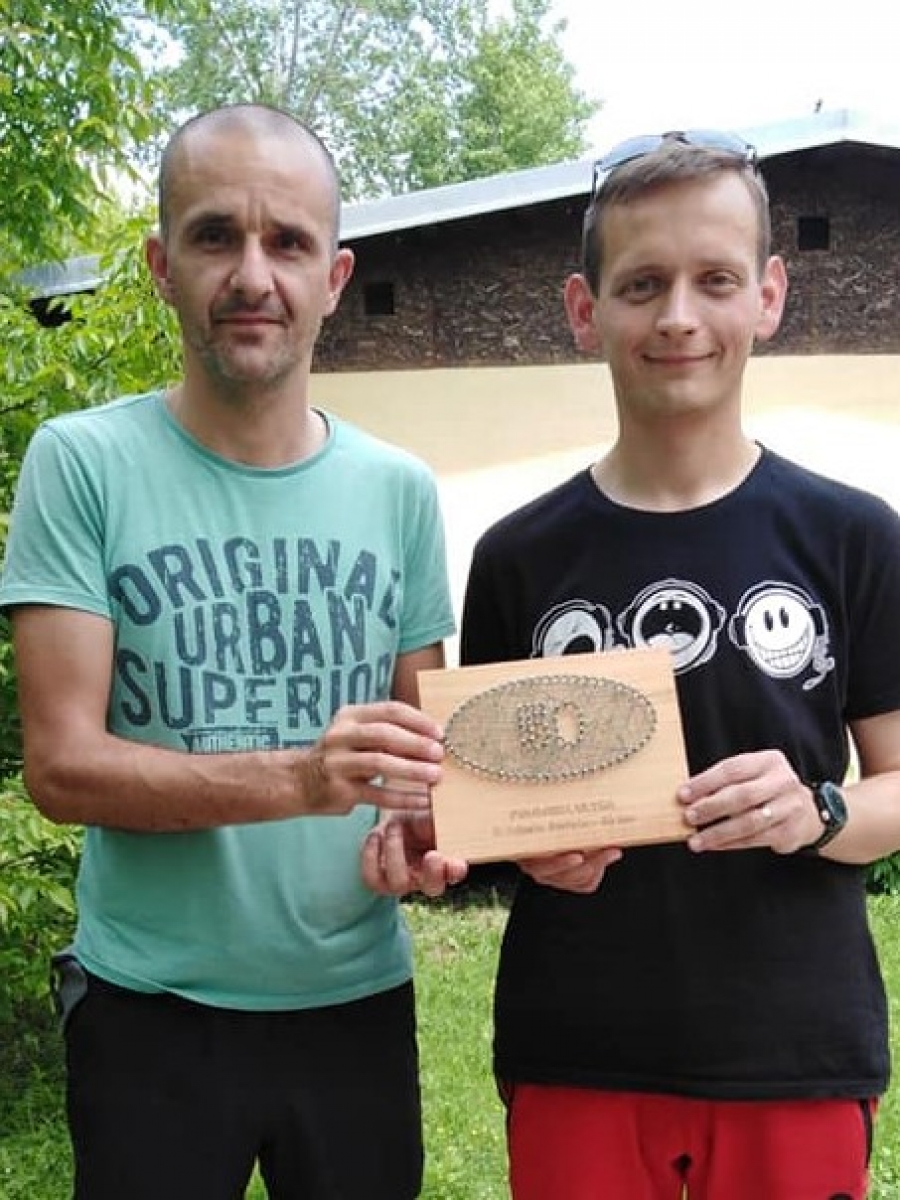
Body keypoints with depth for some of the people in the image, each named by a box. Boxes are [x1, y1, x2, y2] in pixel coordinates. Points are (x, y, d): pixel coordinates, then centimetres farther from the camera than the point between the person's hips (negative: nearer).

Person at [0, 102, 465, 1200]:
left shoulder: (398, 490, 0)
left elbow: (424, 739, 9)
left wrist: (425, 830, -14)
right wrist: (300, 777, -27)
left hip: (358, 997, 3)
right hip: (150, 1006, -2)